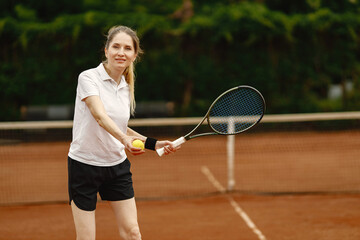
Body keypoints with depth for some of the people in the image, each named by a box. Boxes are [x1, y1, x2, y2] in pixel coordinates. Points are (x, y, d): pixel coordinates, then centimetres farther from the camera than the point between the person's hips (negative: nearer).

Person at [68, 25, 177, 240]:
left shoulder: (126, 88, 7)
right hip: (84, 164, -5)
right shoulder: (88, 78, -13)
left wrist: (153, 143, 10)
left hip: (117, 166, 5)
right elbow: (100, 115, -29)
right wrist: (124, 138, -46)